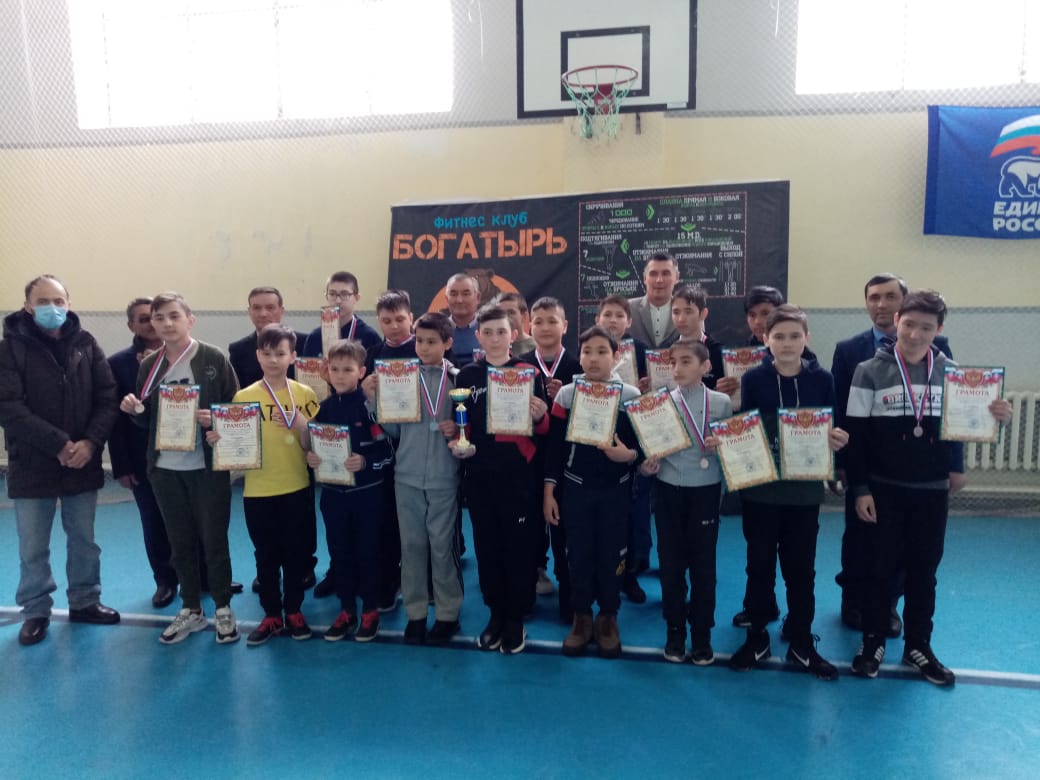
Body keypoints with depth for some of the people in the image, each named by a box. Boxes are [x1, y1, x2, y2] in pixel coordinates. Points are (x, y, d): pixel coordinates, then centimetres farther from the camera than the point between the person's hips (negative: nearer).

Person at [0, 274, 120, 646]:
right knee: (33, 549, 9)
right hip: (32, 467, -2)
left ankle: (85, 602, 31)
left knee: (84, 542, 15)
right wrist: (59, 444, -20)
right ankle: (36, 611, 27)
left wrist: (90, 442, -15)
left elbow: (108, 398, -1)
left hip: (83, 463, 2)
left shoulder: (85, 344, 2)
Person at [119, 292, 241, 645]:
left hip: (207, 468, -4)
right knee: (180, 542, 14)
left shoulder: (213, 358, -6)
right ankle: (191, 609, 29)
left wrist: (216, 419, -24)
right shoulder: (150, 365, 6)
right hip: (165, 469, 4)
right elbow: (147, 421, 12)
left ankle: (223, 609, 21)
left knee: (214, 540, 5)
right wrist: (134, 409, -8)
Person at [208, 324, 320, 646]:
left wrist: (301, 426, -21)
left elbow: (312, 446, -2)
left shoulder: (305, 395, -3)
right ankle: (271, 615, 26)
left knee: (296, 552, 11)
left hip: (297, 489, 0)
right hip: (257, 491, 1)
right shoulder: (243, 397, -2)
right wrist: (219, 439, -18)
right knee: (266, 555, 11)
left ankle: (294, 611, 28)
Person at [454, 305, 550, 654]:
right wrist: (458, 443, -6)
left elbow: (542, 428, 0)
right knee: (486, 544, 11)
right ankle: (496, 613, 26)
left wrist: (540, 417, -21)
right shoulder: (467, 375, 6)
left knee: (518, 545, 4)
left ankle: (516, 618, 19)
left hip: (518, 473, -2)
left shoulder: (527, 372, -1)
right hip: (479, 473, 3)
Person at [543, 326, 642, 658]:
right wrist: (549, 492, -1)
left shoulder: (632, 396, -4)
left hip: (615, 491, -1)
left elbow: (643, 447, 0)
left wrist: (629, 455, -23)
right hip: (575, 489, 1)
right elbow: (555, 447, 1)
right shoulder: (565, 395, -1)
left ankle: (608, 618, 26)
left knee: (611, 555, 7)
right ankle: (581, 618, 25)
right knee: (578, 555, 8)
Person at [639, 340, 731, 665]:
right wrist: (647, 465, -18)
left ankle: (701, 635, 23)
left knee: (703, 564, 7)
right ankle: (675, 631, 25)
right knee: (671, 563, 8)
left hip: (706, 491, 0)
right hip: (669, 491, 1)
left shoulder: (722, 402, -1)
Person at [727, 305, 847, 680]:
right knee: (759, 564, 9)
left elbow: (833, 431, 5)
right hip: (760, 488, -1)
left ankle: (802, 643, 25)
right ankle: (757, 636, 25)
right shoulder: (753, 379, -3)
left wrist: (838, 439, -17)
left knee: (801, 567, 10)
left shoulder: (822, 380, 0)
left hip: (805, 490, 1)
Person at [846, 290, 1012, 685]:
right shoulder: (870, 371, -8)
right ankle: (872, 642, 23)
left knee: (924, 571, 12)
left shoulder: (950, 371, 1)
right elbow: (855, 435, -7)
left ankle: (918, 646, 27)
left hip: (933, 491, 3)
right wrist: (860, 489, -10)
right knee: (880, 569, 7)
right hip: (883, 490, -2)